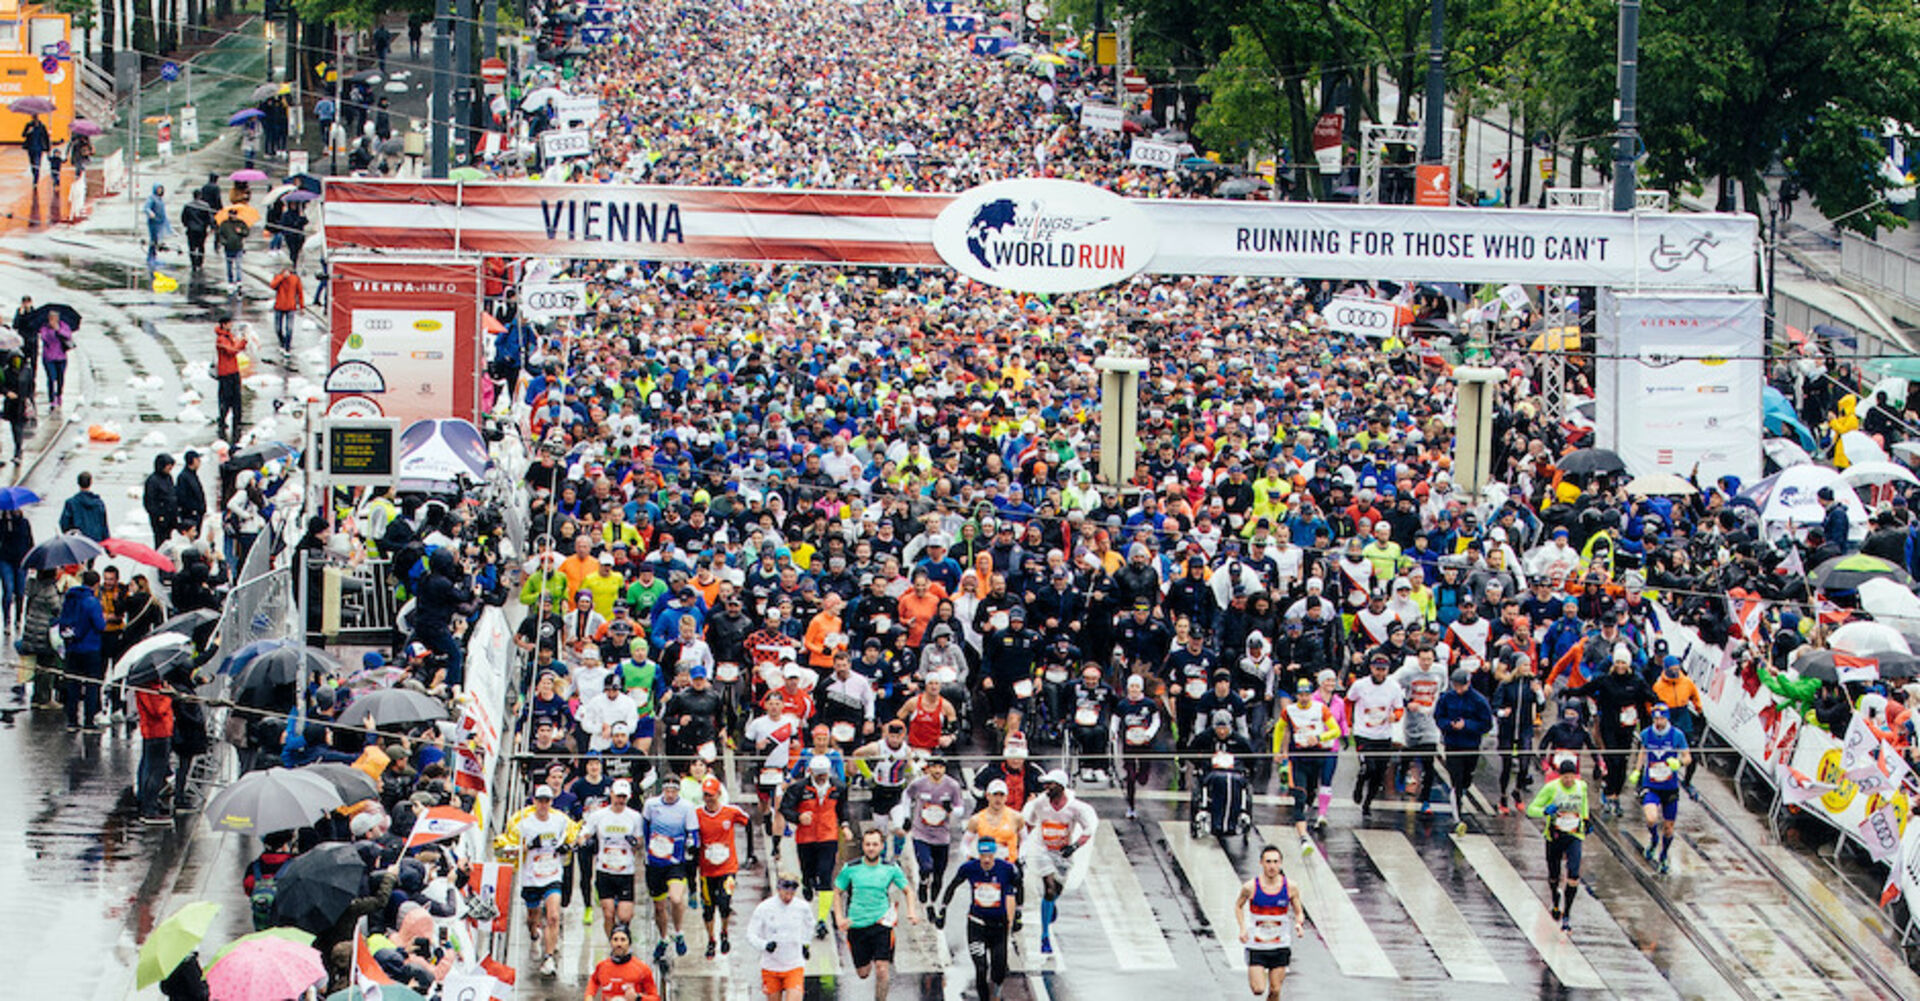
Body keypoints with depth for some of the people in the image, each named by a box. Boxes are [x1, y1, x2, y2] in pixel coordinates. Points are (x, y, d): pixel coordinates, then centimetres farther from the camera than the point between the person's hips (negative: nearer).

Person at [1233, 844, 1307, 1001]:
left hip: (1280, 946, 1)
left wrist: (1299, 924, -18)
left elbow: (1298, 913, 5)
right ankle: (1252, 975, 28)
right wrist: (1242, 928, -9)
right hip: (1256, 946, -1)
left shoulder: (1289, 887, -8)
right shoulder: (1250, 887, -12)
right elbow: (1238, 906, 6)